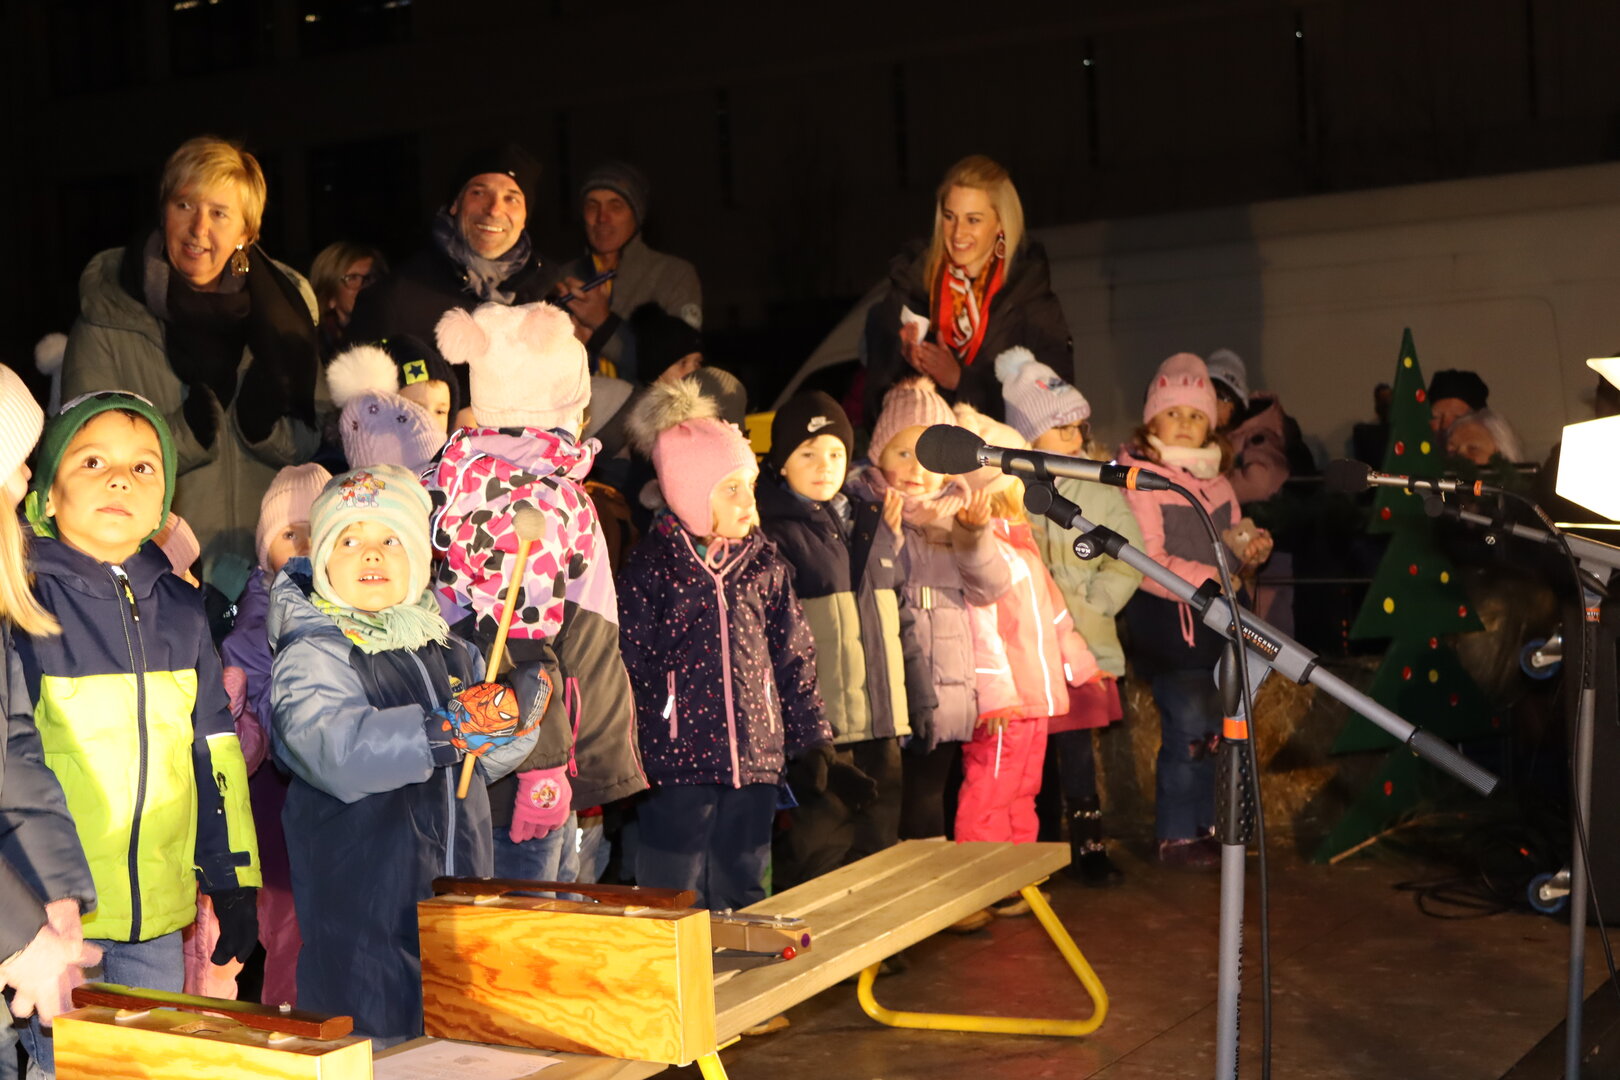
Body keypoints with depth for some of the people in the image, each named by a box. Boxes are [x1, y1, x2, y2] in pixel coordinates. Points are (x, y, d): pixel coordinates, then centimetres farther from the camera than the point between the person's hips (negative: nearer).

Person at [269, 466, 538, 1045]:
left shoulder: (450, 650, 11)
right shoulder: (310, 656, -10)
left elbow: (487, 761, 16)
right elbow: (339, 751, -29)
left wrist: (516, 715, -5)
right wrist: (448, 731, -38)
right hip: (361, 909, -6)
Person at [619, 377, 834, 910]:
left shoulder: (765, 564, 8)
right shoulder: (651, 566, -6)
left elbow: (794, 659, 12)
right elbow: (625, 666, -6)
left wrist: (812, 740, 10)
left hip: (753, 763, 4)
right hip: (677, 763, -4)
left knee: (740, 899, 12)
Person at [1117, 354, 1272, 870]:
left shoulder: (1215, 479, 14)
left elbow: (1230, 547, 22)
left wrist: (1250, 547, -1)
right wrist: (1208, 579, -23)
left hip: (1213, 622, 7)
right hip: (1165, 621, -7)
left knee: (1211, 728, 10)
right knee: (1186, 726, -10)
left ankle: (1203, 825, 23)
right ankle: (1176, 836, 1)